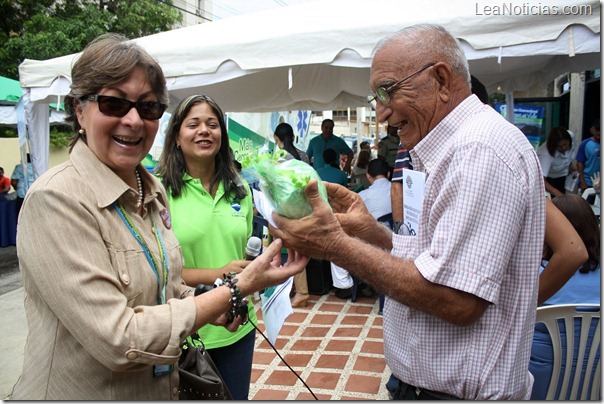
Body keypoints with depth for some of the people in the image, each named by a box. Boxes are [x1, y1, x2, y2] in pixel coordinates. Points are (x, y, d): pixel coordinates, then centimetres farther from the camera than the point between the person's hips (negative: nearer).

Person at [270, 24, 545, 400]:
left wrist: (337, 245, -22)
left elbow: (456, 300, -29)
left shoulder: (479, 148, -23)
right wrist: (372, 232, -3)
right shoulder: (459, 144, 10)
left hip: (458, 389, -9)